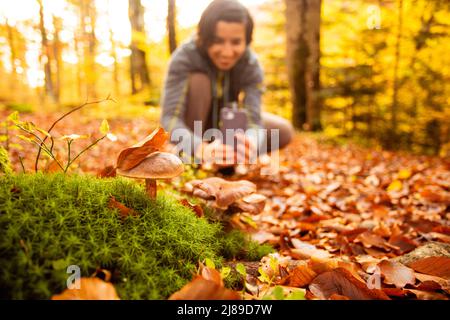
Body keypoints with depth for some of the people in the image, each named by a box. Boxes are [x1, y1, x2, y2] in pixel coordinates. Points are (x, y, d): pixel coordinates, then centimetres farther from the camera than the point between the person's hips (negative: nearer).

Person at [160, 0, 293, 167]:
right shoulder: (184, 56, -31)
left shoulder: (251, 64, -25)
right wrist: (201, 148, -59)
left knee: (284, 132, -18)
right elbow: (170, 117, -40)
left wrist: (251, 145, -60)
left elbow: (253, 120, -35)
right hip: (194, 121, -2)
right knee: (198, 80, -33)